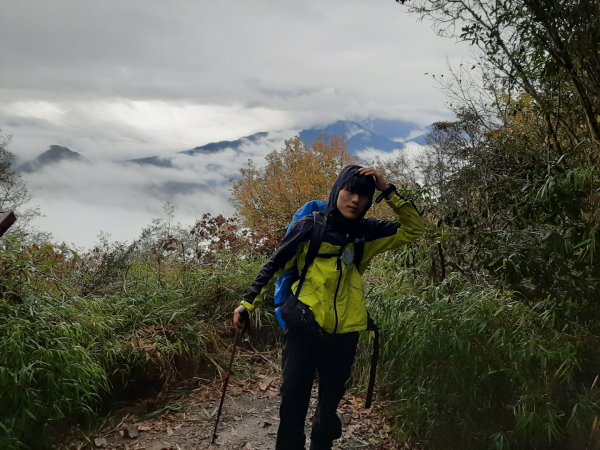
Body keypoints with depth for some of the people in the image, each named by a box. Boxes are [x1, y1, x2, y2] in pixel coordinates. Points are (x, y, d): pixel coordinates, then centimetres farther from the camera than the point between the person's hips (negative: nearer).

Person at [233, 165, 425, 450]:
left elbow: (414, 228, 4)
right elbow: (274, 266, 1)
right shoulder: (311, 227, -4)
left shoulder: (367, 233, 5)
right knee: (293, 403, -4)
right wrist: (248, 303, -6)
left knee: (330, 403, 15)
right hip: (305, 328, -3)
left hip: (344, 333, 3)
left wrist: (388, 191, -5)